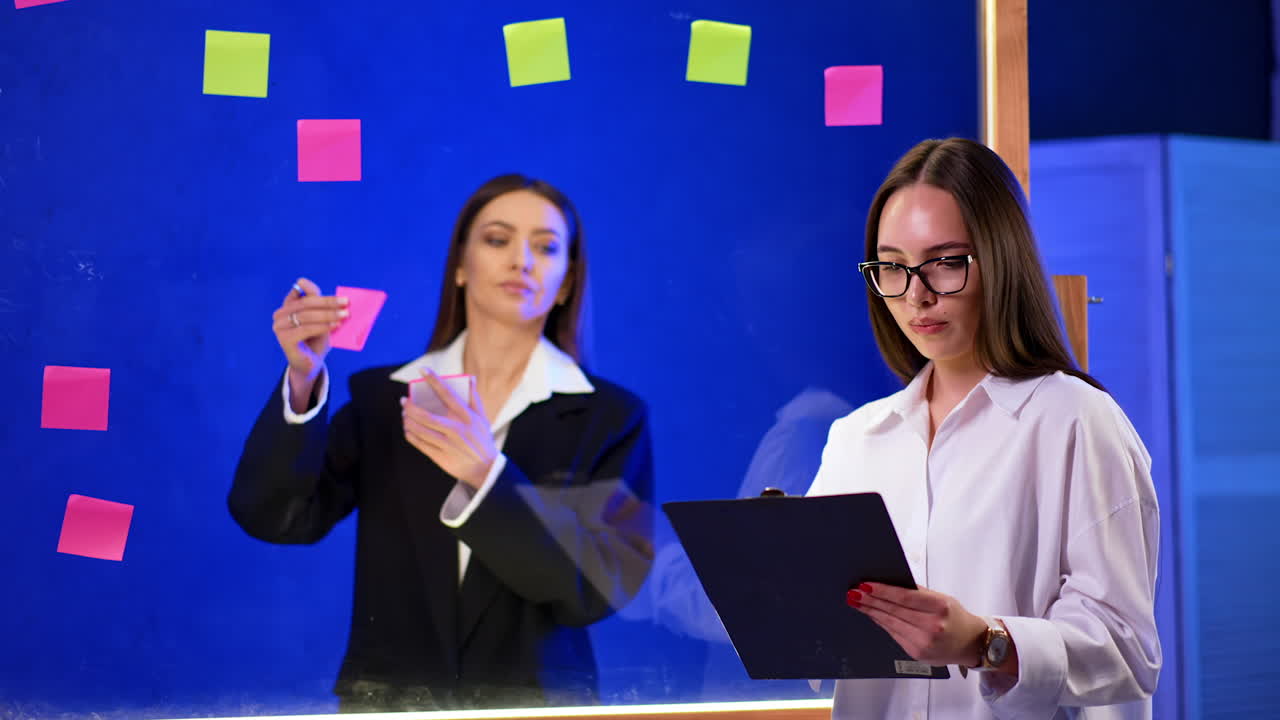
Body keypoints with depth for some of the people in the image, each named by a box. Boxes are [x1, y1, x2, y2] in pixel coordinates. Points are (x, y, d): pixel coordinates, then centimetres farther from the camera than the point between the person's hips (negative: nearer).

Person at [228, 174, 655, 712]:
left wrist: (487, 476, -22)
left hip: (535, 706, -1)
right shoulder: (381, 398, 5)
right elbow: (275, 517, -6)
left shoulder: (610, 417, 0)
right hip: (389, 703, 1)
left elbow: (598, 585, -10)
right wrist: (303, 380, -20)